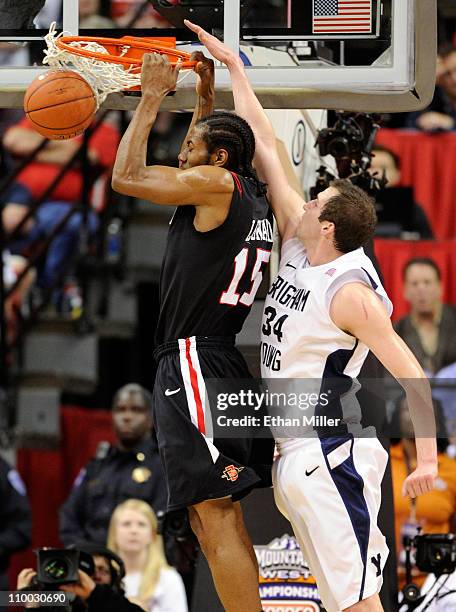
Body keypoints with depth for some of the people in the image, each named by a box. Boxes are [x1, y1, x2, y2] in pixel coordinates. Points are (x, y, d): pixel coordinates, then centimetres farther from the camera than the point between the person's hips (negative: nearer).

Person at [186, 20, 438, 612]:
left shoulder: (352, 293, -16)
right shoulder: (298, 245, 7)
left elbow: (410, 375, -17)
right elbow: (264, 148, 12)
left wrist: (427, 458, -25)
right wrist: (233, 65, 16)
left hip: (331, 457, -9)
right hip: (293, 453, 9)